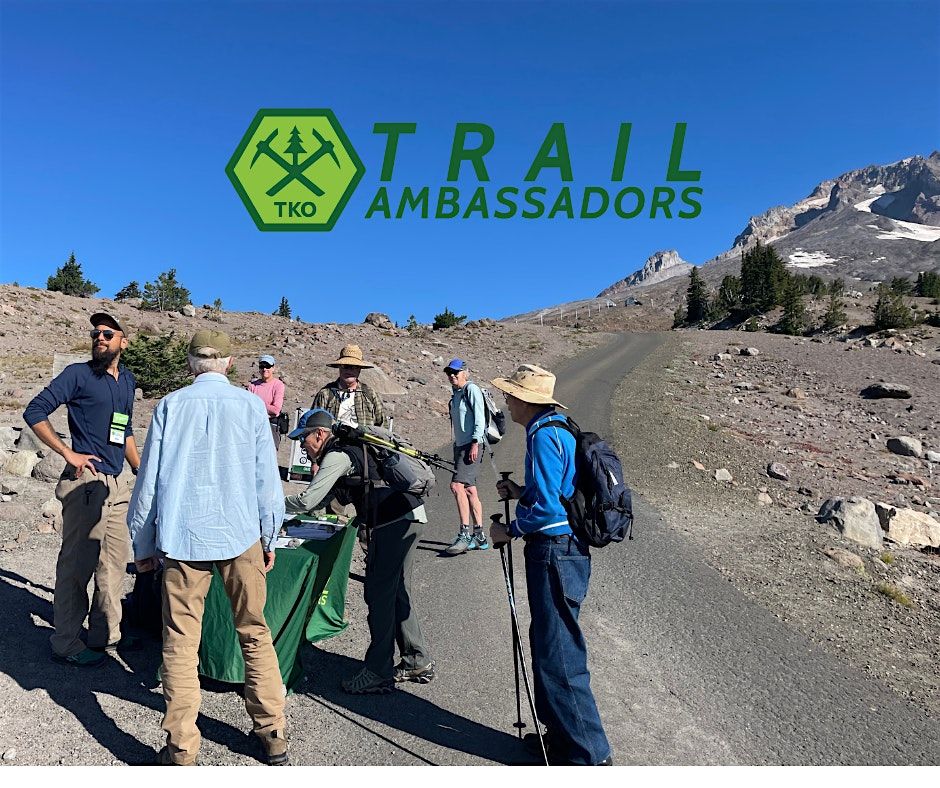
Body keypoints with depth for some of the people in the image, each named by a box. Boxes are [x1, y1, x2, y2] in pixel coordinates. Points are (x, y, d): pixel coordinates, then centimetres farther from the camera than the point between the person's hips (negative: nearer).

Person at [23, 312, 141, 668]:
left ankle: (106, 633, 26)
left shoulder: (127, 380, 14)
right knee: (77, 562, -1)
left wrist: (140, 469, 23)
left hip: (117, 483, 7)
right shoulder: (78, 374, -6)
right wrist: (69, 454, -15)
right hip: (86, 482, -7)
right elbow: (35, 412, -11)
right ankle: (66, 644, 11)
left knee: (115, 559, 13)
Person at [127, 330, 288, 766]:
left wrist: (143, 544, 14)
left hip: (182, 537, 0)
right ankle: (272, 736, 21)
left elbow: (150, 478, 4)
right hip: (241, 534, 0)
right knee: (255, 635, 12)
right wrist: (269, 537, 13)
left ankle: (181, 750, 14)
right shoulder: (250, 404, 1)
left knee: (180, 643, 8)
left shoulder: (170, 405, 3)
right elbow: (266, 477, 2)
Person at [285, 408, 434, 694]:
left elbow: (308, 501, -12)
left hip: (393, 523, -10)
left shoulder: (337, 456, -8)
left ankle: (379, 673, 10)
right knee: (397, 592, 18)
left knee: (379, 596, 0)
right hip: (409, 515, 10)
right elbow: (334, 496, 32)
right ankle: (418, 662, 28)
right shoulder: (350, 448, 21)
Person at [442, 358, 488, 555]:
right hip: (460, 446, 9)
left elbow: (479, 418, -14)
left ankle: (464, 534, -17)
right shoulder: (455, 394, 20)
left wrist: (475, 444, -20)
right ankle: (479, 536, 14)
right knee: (469, 489, 9)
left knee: (457, 485, -19)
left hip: (472, 446, -9)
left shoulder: (472, 389, -6)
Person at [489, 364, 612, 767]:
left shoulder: (544, 436, -18)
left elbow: (546, 507, -23)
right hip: (567, 548, 10)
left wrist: (510, 530, -9)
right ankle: (561, 732, 34)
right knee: (547, 643, 20)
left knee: (559, 656, 0)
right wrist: (522, 491, 11)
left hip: (554, 552, -10)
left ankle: (589, 754, 12)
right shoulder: (560, 428, 13)